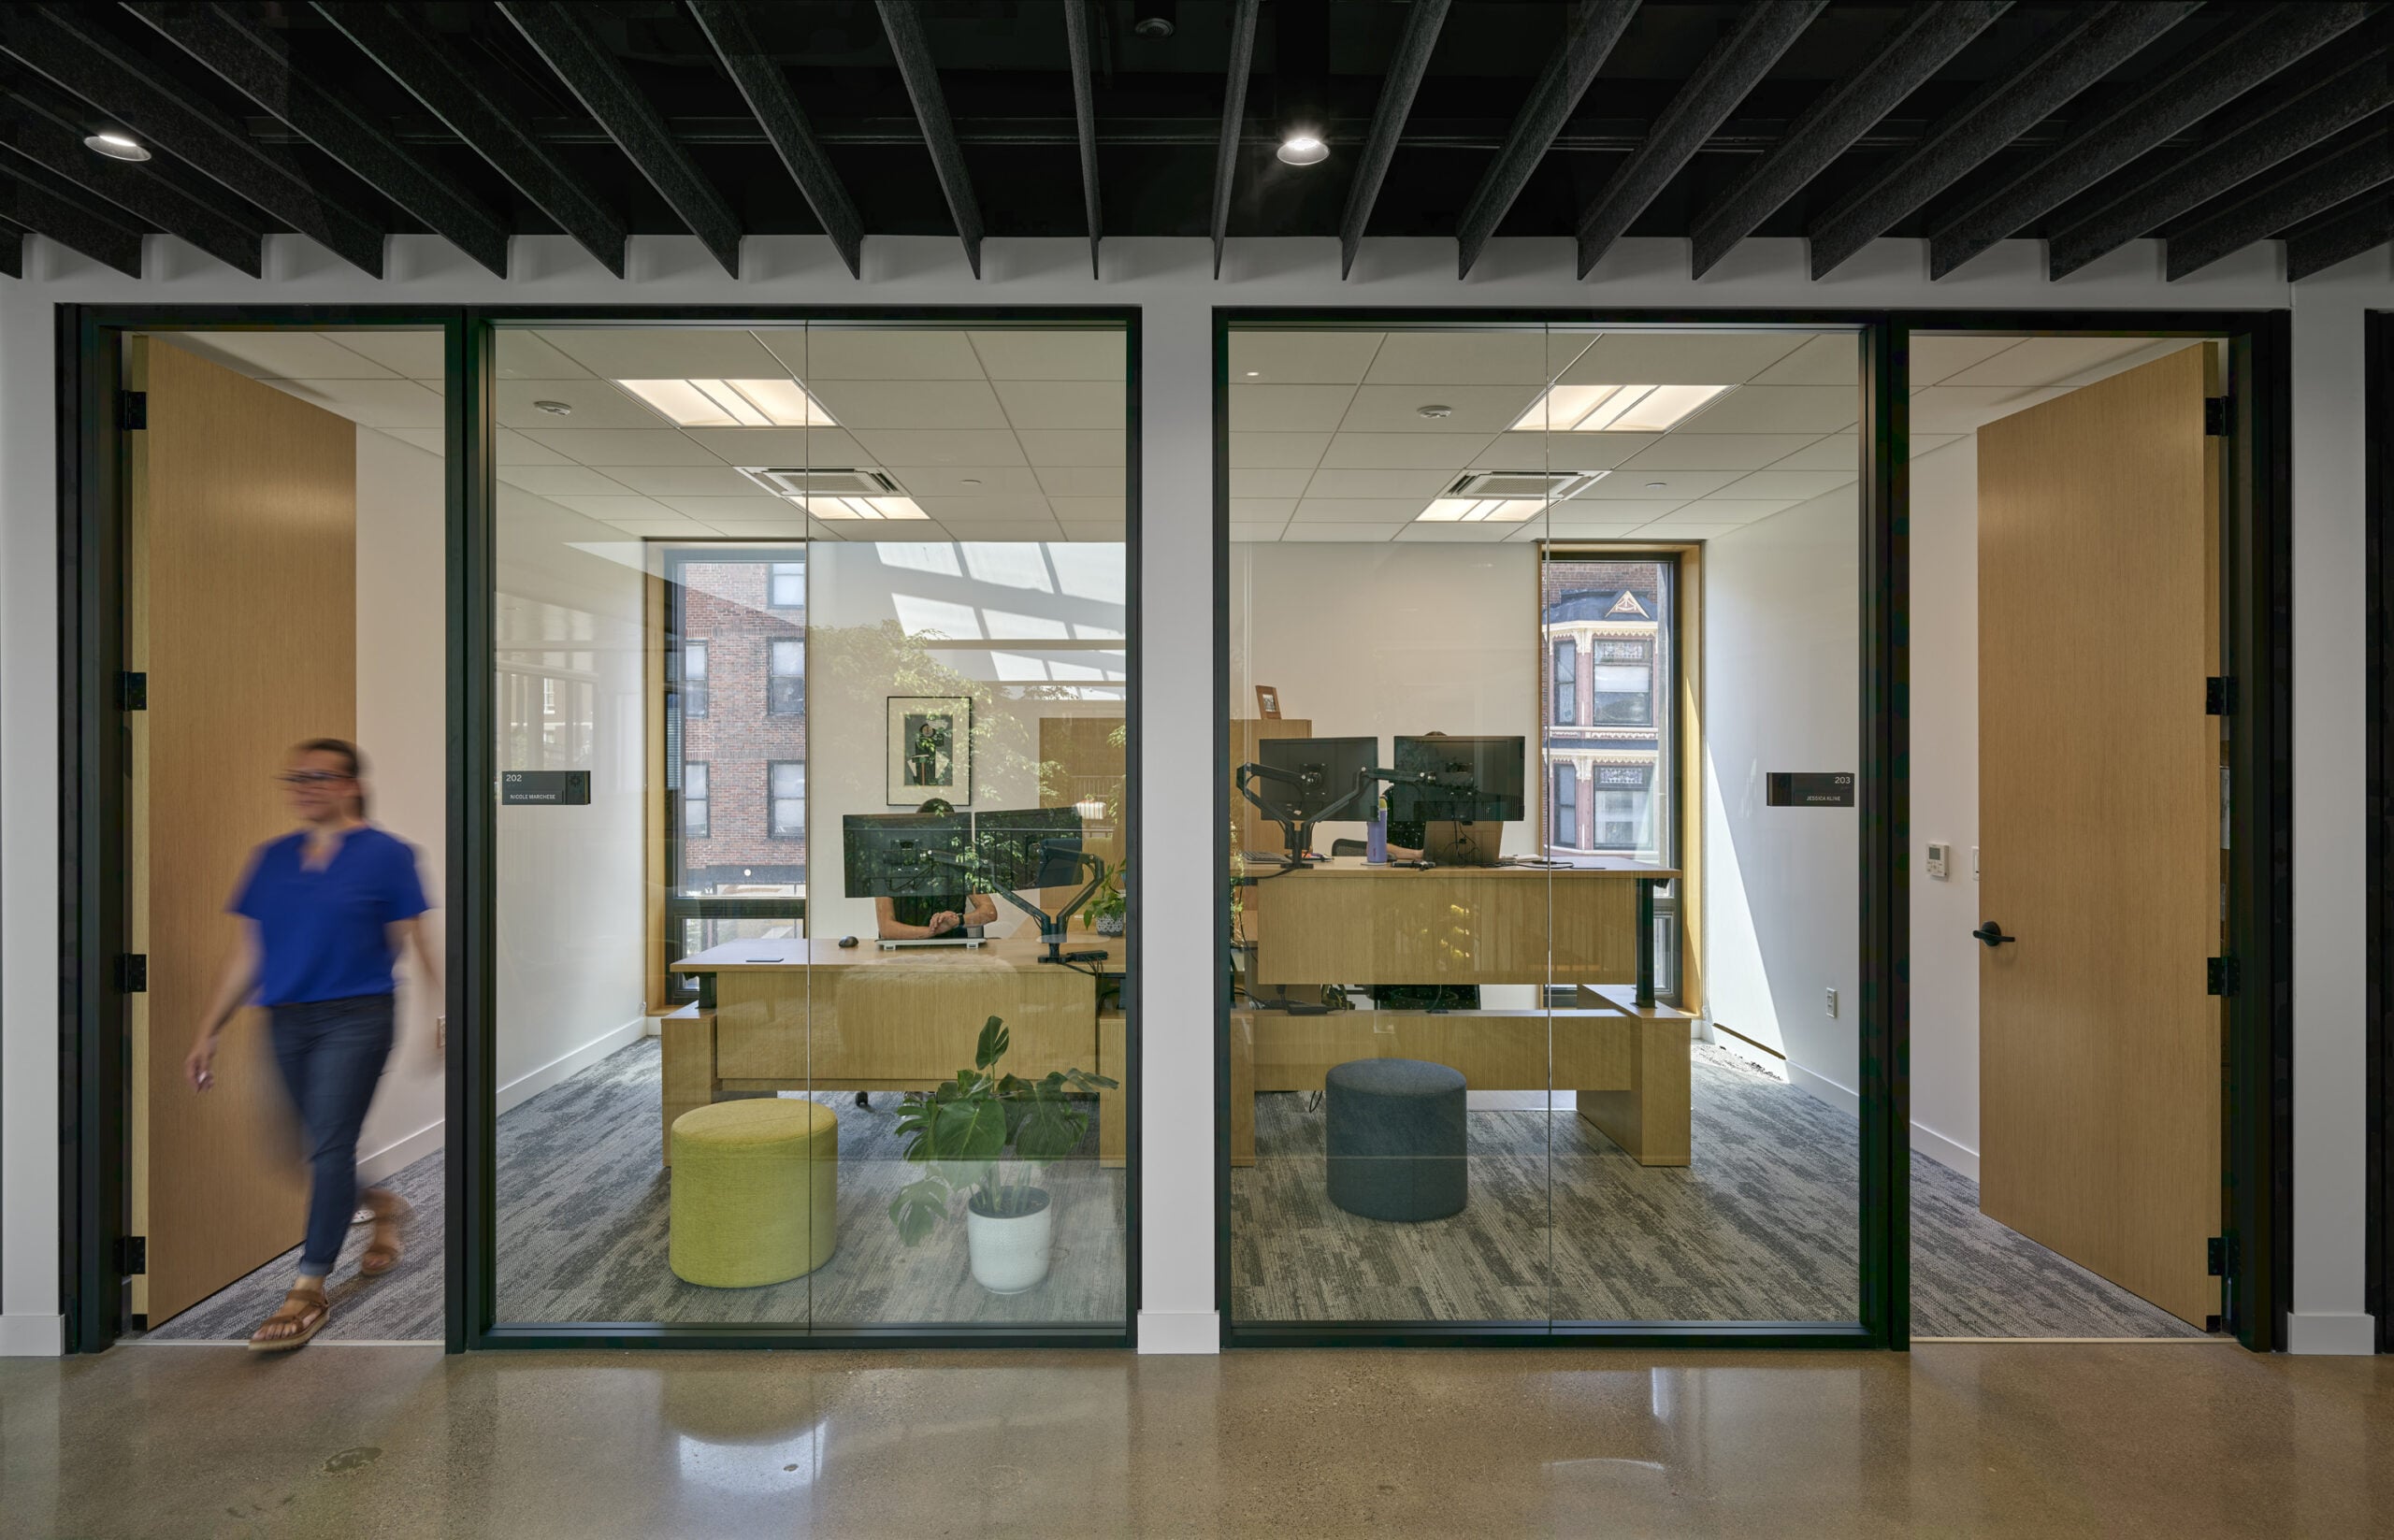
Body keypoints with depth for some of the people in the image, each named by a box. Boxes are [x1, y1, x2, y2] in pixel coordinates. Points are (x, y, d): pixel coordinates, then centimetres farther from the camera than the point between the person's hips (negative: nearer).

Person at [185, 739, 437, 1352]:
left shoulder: (387, 854, -4)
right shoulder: (272, 858, 10)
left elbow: (417, 947, -3)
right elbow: (247, 954, 14)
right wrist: (208, 1033, 12)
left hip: (355, 1018, -5)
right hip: (286, 1020, 5)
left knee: (329, 1146, -7)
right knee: (325, 1146, 13)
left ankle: (309, 1289, 2)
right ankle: (384, 1204, 41)